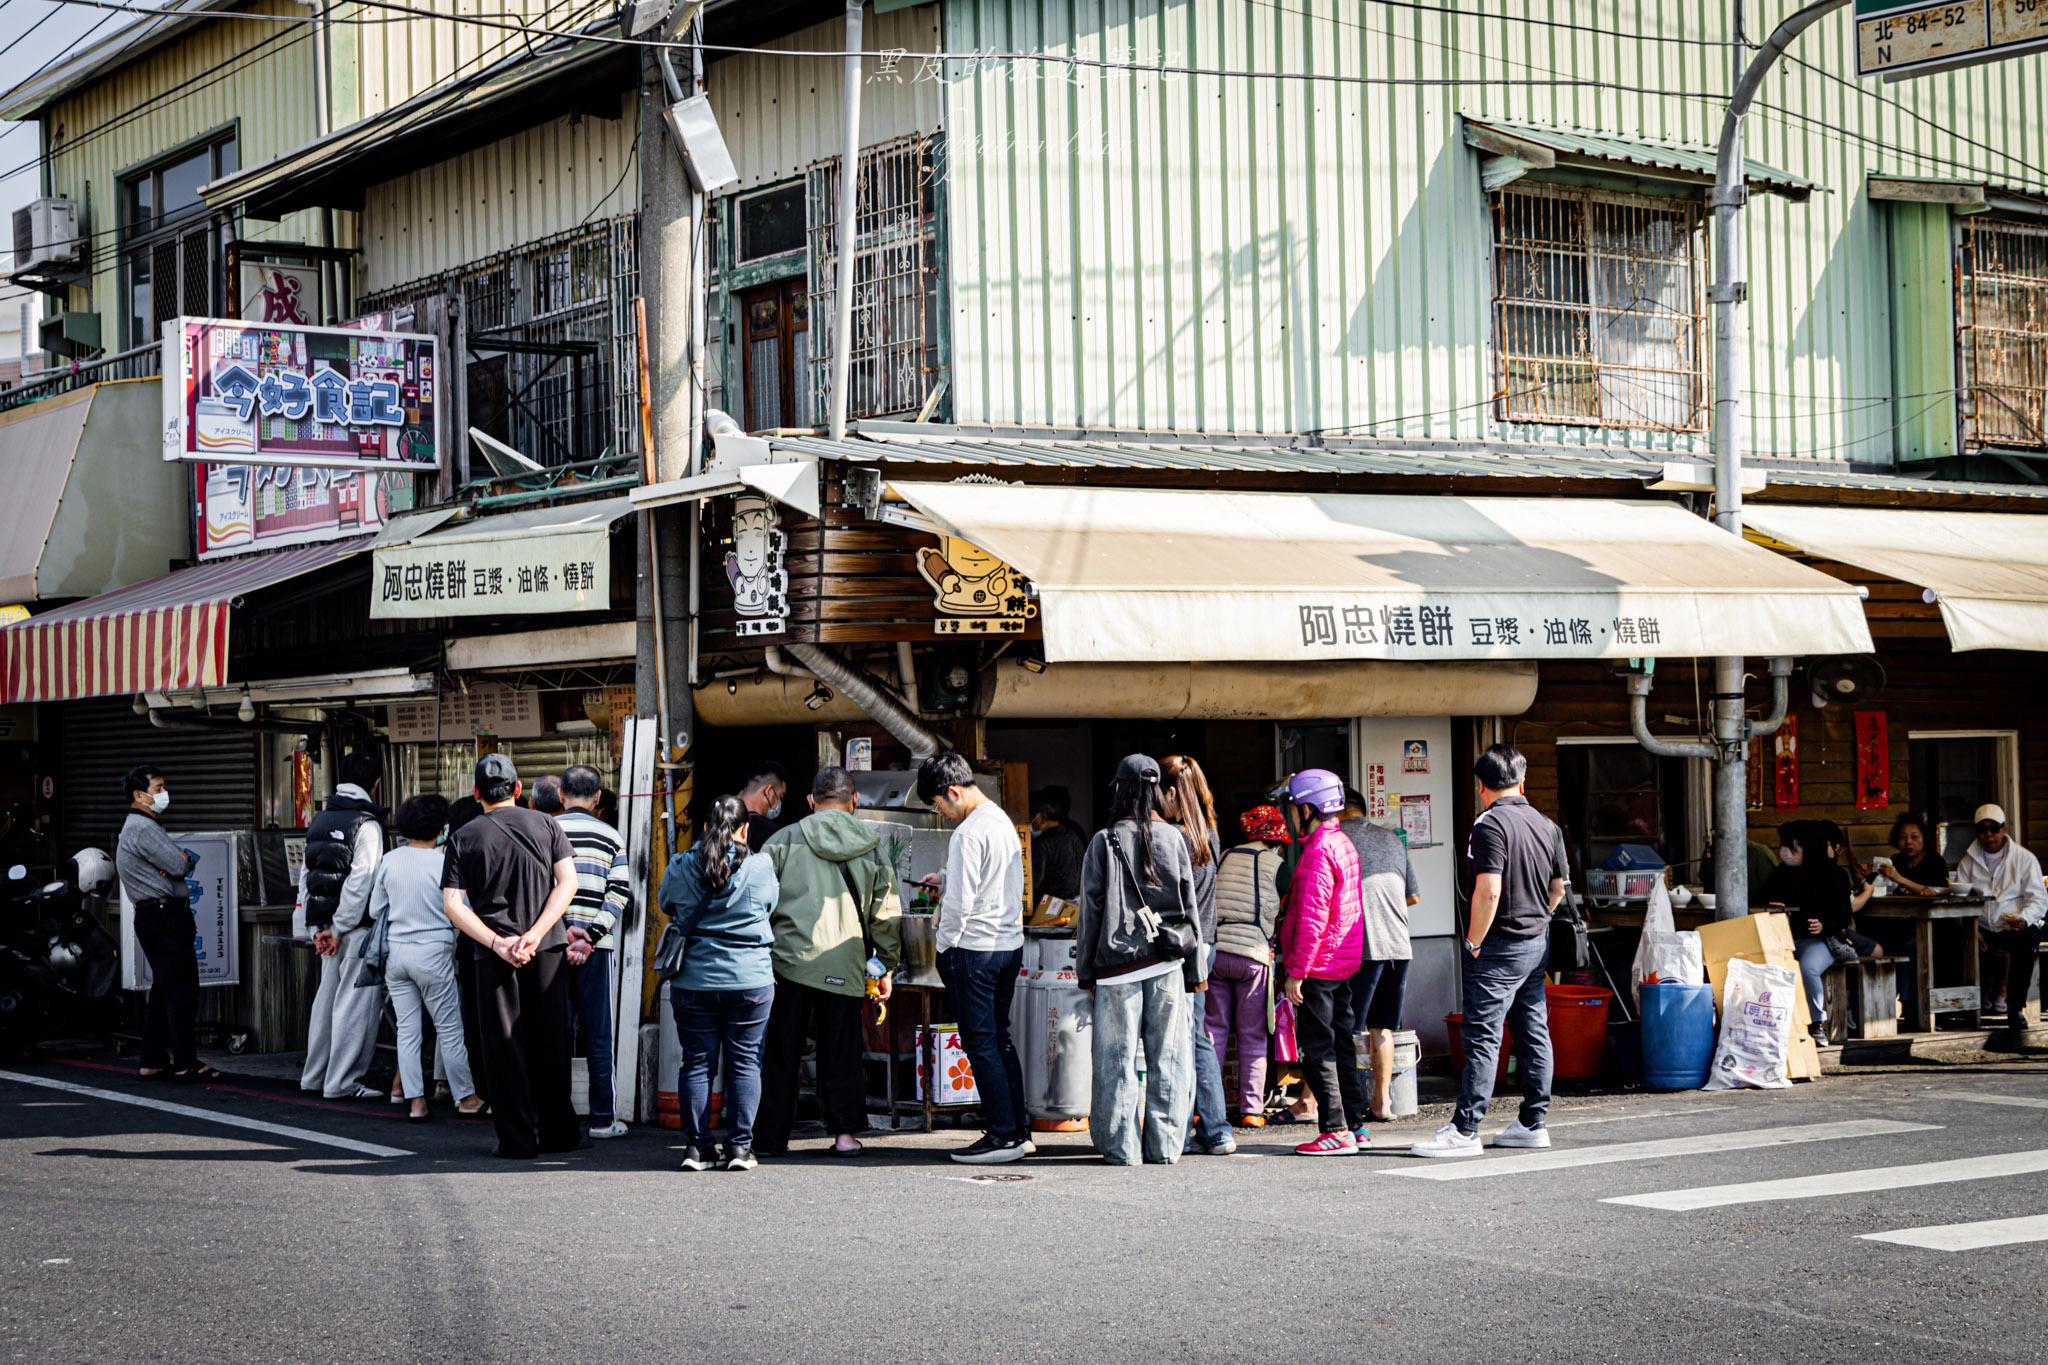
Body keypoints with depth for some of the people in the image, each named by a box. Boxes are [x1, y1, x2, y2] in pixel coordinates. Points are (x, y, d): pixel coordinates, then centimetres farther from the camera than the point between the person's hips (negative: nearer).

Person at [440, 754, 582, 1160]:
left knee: (506, 1048, 5)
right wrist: (534, 935, -10)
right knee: (550, 1042, 11)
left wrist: (497, 944, -10)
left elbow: (453, 905, -6)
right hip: (547, 948, 1)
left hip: (495, 956, -1)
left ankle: (518, 1139, 3)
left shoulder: (464, 838, 2)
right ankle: (558, 1133, 15)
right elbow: (568, 882, -5)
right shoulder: (546, 826, 4)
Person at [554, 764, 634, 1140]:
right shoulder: (612, 837, 4)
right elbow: (620, 892, -5)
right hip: (594, 945, 0)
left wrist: (561, 930, -7)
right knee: (598, 1033, 5)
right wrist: (590, 936, -8)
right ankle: (603, 1117, 5)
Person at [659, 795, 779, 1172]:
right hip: (751, 981, -1)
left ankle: (697, 1145, 7)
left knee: (697, 1063, 7)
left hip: (693, 981, 1)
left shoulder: (680, 868, -2)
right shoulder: (760, 869, -6)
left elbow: (667, 905, 14)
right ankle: (740, 1146, 3)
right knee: (744, 1062, 6)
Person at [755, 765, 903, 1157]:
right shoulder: (872, 846, 8)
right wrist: (885, 967, 18)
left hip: (790, 959, -1)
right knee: (841, 1052, 10)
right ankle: (845, 1132, 7)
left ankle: (771, 1136, 9)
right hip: (845, 967, 1)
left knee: (780, 1054, 6)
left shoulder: (784, 840, 3)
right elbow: (886, 913, 10)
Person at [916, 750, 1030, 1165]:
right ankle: (1020, 1131, 15)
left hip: (974, 948, -9)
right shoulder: (1004, 822, 12)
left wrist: (944, 946, -5)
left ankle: (1003, 1136, -2)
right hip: (1010, 943, 9)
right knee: (1000, 1039, 14)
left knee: (981, 1044, -3)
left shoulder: (968, 833, -17)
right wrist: (946, 882, 18)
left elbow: (959, 903, -19)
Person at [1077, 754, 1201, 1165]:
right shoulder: (1173, 838, 2)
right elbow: (1189, 904, 5)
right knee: (1166, 1055, 6)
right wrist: (1195, 968, 11)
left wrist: (1085, 970, 6)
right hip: (1167, 963, 2)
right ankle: (1164, 1145, 7)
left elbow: (1091, 910, -1)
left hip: (1118, 965, -2)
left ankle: (1121, 1146, 4)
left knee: (1118, 1056, 3)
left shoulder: (1104, 843, -3)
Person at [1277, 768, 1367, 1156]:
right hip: (1345, 963, 10)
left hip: (1318, 965, -10)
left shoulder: (1319, 852, -17)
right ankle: (1355, 1124, 18)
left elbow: (1312, 919, -21)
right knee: (1339, 1044, 15)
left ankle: (1336, 1131, -7)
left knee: (1317, 1049, -6)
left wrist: (1295, 972, -19)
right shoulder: (1344, 844, 14)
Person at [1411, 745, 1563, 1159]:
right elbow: (1559, 887, 16)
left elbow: (1488, 891, -23)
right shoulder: (1546, 825, 10)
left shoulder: (1490, 825, -16)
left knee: (1482, 1037, -8)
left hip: (1498, 946, -8)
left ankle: (1464, 1131, -10)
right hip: (1537, 944, 8)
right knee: (1533, 1032, 12)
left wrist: (1474, 942, -15)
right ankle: (1533, 1123, 18)